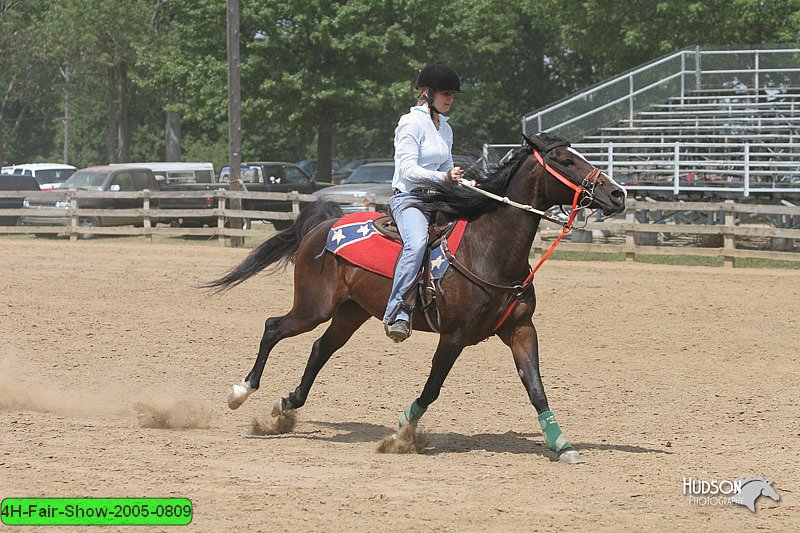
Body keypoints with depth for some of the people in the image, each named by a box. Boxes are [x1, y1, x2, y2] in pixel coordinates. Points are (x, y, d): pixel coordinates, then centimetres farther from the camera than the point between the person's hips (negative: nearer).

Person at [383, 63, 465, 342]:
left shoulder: (445, 128, 21)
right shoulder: (412, 123, -5)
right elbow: (409, 169, -15)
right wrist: (444, 177, -26)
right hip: (409, 198, -9)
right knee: (418, 243, -36)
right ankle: (397, 313, -40)